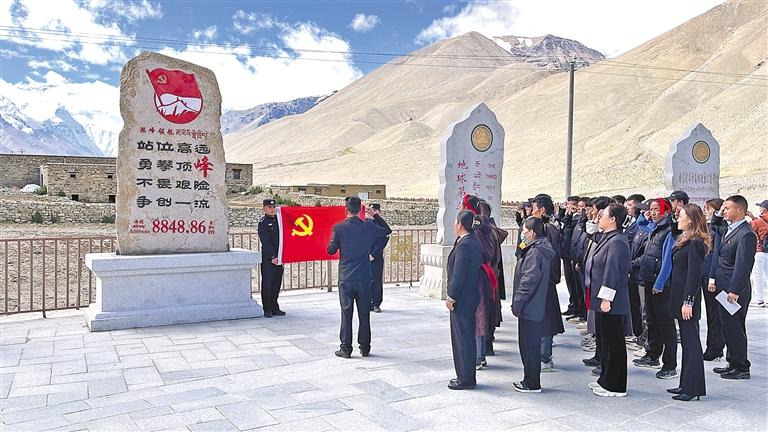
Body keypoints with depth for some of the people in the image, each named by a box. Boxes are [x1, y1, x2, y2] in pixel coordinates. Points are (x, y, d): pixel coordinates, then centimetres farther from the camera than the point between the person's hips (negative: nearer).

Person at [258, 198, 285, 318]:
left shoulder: (279, 219, 13)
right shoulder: (263, 222, -5)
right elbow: (265, 242, -12)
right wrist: (272, 257, -17)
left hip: (279, 257, 6)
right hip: (268, 258, -6)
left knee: (277, 283, 11)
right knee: (267, 284, 1)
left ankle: (274, 308, 20)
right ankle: (267, 310, 8)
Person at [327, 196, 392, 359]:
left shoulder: (339, 228, -8)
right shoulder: (369, 226, -4)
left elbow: (331, 250, 0)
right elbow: (387, 230, 14)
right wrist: (374, 216, 16)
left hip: (345, 278, -1)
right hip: (364, 278, 1)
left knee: (346, 313, 5)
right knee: (364, 313, 9)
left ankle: (346, 348, 7)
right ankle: (364, 347, 16)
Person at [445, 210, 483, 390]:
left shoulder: (463, 246, -20)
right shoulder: (475, 242, 8)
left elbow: (458, 275, -21)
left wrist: (451, 297, -13)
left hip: (462, 299, -10)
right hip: (471, 297, 10)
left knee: (462, 338, 0)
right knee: (467, 336, 16)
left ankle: (466, 379, 10)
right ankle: (467, 376, 27)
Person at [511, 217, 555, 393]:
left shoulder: (534, 252, -18)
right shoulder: (543, 249, 13)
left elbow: (528, 280, -22)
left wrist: (517, 301, -17)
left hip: (529, 306, -10)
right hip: (536, 306, 10)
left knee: (529, 345, -1)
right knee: (533, 344, 16)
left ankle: (532, 383, 7)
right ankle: (531, 380, 26)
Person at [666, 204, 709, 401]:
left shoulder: (695, 243, -15)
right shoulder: (686, 240, 14)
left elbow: (694, 274, -19)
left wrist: (688, 302, -21)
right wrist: (682, 301, 15)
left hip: (688, 298, -10)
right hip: (680, 296, 10)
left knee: (691, 341, -3)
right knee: (687, 340, 14)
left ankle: (693, 388, 5)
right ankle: (686, 384, 22)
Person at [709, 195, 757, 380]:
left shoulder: (746, 234, -18)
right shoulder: (729, 229, 12)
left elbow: (742, 265, -20)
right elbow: (718, 255, 16)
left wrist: (734, 291, -21)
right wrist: (713, 278, 12)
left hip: (735, 290, -9)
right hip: (723, 287, 9)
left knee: (735, 328, 0)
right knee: (728, 327, 16)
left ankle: (741, 368, 12)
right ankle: (733, 363, 27)